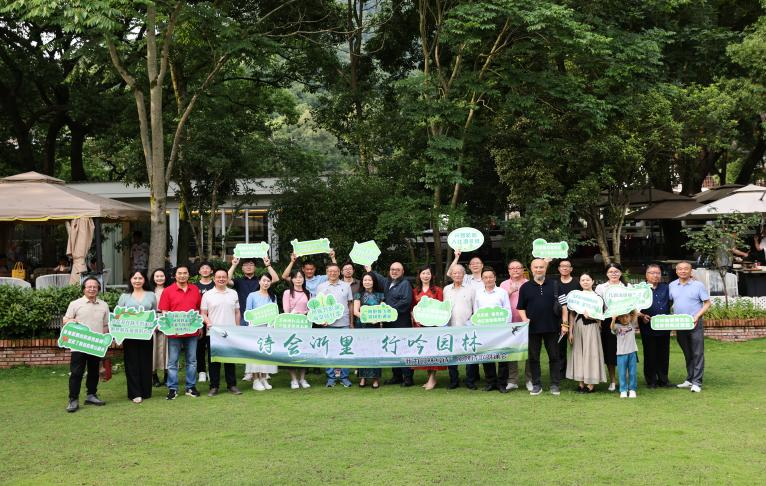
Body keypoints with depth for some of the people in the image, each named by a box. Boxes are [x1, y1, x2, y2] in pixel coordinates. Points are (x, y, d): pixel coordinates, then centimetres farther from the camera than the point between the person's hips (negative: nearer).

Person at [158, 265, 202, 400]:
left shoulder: (195, 290, 7)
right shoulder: (168, 291, -2)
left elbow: (199, 309, 14)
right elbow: (164, 312, -4)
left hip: (192, 331, 3)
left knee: (192, 361, 10)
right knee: (172, 362, 2)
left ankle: (191, 387, 19)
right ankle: (172, 389, 8)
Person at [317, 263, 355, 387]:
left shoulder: (346, 286, 9)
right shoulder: (321, 287, 7)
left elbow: (350, 304, 11)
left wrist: (352, 322, 8)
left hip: (344, 323, 1)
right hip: (328, 324, -1)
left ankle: (344, 377, 9)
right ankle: (330, 378, 8)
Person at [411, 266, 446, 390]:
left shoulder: (437, 290, 5)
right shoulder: (415, 291, 14)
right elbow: (412, 308, 15)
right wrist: (414, 320, -1)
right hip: (419, 323, 4)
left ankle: (433, 378, -5)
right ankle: (430, 377, 9)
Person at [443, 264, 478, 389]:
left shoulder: (470, 289, 5)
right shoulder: (446, 289, 13)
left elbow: (476, 308, 3)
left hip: (467, 327, -3)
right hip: (451, 327, 3)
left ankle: (470, 381, 6)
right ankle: (454, 380, 14)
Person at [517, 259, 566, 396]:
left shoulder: (555, 285, 5)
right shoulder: (525, 287, 6)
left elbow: (563, 305, 5)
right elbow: (520, 307, 9)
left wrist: (564, 323, -1)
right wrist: (525, 319, -8)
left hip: (552, 327, -1)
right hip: (533, 328, 1)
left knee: (554, 357, 4)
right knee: (534, 357, 5)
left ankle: (554, 385, 11)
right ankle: (536, 384, 13)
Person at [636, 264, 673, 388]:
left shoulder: (666, 288, 12)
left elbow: (671, 303, 21)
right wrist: (642, 316, -16)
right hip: (648, 327, -3)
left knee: (664, 354, 9)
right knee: (650, 354, 2)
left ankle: (663, 379, 17)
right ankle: (651, 381, 9)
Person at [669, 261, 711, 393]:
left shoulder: (698, 285, -3)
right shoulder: (672, 286, 8)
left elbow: (707, 303, -2)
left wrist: (697, 316, -14)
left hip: (695, 324, -4)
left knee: (697, 353, -4)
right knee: (687, 354, 13)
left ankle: (696, 382, -3)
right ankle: (689, 379, 21)